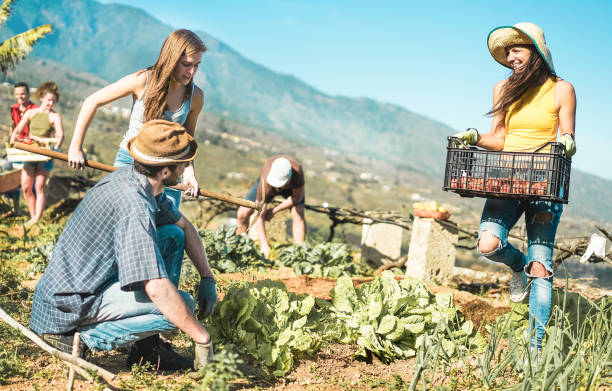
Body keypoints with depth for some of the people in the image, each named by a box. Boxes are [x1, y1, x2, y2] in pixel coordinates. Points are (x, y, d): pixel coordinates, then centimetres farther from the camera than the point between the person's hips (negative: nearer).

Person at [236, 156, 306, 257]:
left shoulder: (297, 171, -44)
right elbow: (259, 216, -37)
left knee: (298, 214, -25)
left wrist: (274, 210, -22)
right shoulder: (265, 183, -43)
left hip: (292, 187, 0)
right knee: (243, 214, -12)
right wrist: (264, 245, -40)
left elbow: (297, 198, -25)